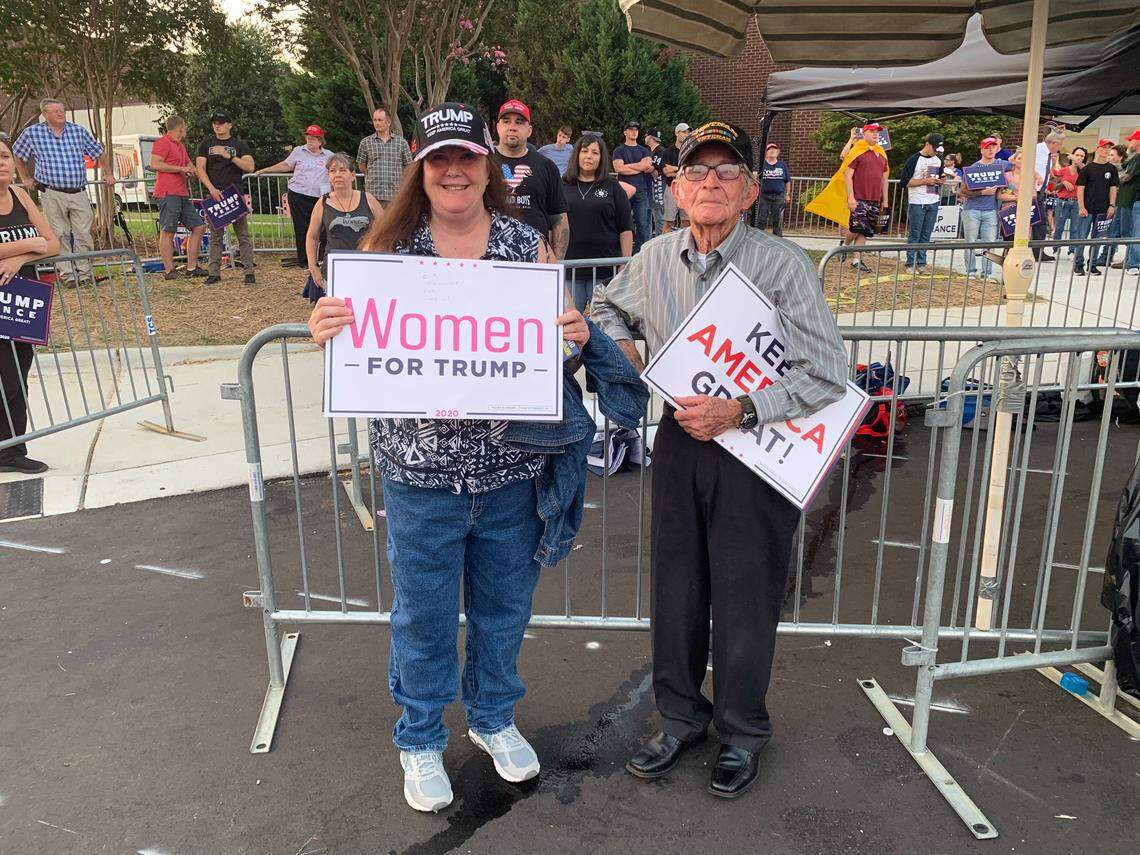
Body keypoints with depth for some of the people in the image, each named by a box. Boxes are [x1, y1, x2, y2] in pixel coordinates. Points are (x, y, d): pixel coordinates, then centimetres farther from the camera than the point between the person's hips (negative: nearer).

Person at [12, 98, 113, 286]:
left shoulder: (79, 131, 6)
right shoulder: (32, 133, 3)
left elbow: (99, 152, 18)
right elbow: (17, 155, 18)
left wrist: (109, 174, 18)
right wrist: (25, 178, 17)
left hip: (79, 193, 1)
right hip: (52, 194, -1)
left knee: (83, 233, 0)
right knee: (60, 235, 0)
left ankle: (84, 273, 7)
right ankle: (68, 274, 5)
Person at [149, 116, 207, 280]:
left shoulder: (180, 146, 25)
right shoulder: (162, 143, -5)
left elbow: (190, 165, 39)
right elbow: (155, 164, -17)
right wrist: (181, 169, -14)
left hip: (182, 195, 10)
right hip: (168, 194, -10)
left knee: (199, 227, 8)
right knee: (167, 232, -8)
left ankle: (191, 267, 11)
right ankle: (169, 270, -9)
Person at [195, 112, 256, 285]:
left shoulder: (239, 144, 8)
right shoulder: (206, 144, 12)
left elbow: (250, 167, -5)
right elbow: (200, 169, 4)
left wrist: (229, 156, -16)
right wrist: (212, 189, -11)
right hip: (214, 194, 2)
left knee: (243, 234, -3)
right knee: (215, 236, 4)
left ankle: (249, 272, -2)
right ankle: (214, 273, 7)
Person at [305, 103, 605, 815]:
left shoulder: (528, 245, 1)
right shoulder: (389, 247, -2)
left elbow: (557, 344, 5)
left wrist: (576, 336, -17)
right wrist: (327, 331, -21)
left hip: (513, 468, 2)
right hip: (421, 469, -1)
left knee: (503, 606, 19)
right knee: (424, 615, 13)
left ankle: (493, 716, 46)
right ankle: (421, 740, 38)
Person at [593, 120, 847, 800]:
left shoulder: (783, 264, -14)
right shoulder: (655, 260, 1)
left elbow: (829, 375, -18)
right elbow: (606, 307, 22)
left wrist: (738, 410, -24)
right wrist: (620, 345, 1)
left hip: (757, 449, -4)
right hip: (680, 440, 4)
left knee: (745, 601, 8)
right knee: (676, 588, 15)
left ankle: (743, 730, 33)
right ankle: (682, 716, 37)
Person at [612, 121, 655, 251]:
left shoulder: (644, 151, 16)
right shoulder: (619, 151, 10)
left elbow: (647, 167, -3)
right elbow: (618, 168, -9)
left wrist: (627, 166, -4)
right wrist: (640, 167, -5)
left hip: (641, 192, 1)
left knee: (643, 223, -4)